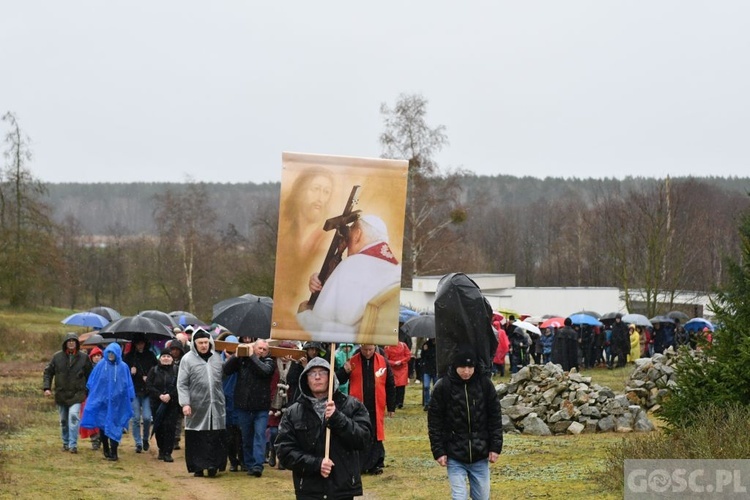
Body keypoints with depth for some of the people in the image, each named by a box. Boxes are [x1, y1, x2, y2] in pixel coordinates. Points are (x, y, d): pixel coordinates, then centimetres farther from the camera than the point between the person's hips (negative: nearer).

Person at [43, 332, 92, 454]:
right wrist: (46, 387, -5)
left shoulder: (84, 357, -1)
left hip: (76, 394, -2)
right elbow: (48, 372, 7)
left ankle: (73, 444, -16)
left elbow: (89, 375, 7)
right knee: (63, 420, 11)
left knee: (74, 416, -19)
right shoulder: (57, 357, 1)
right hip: (61, 394, 3)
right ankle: (66, 443, 28)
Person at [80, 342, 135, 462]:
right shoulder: (101, 365, -1)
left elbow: (128, 386, 1)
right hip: (101, 400, 2)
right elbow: (92, 382, 6)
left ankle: (113, 452, -3)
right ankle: (106, 449, 25)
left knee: (114, 427, -4)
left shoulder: (123, 367, -3)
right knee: (102, 425, 10)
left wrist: (129, 399, 0)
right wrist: (93, 396, 5)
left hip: (116, 402, -2)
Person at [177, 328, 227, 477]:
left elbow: (223, 380, 15)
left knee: (215, 439, 0)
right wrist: (185, 403, -13)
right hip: (196, 407, -3)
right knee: (196, 439, 2)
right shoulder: (187, 359, -2)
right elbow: (182, 384, -4)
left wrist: (223, 400, 11)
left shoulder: (217, 358, 9)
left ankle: (213, 465, 5)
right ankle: (198, 467, 10)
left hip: (216, 406, 3)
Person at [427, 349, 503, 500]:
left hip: (480, 456, 2)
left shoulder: (485, 384, -2)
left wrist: (496, 447, -1)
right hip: (455, 456, -2)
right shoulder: (443, 387, -7)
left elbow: (495, 418, 4)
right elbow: (434, 422, -3)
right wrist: (438, 451, -6)